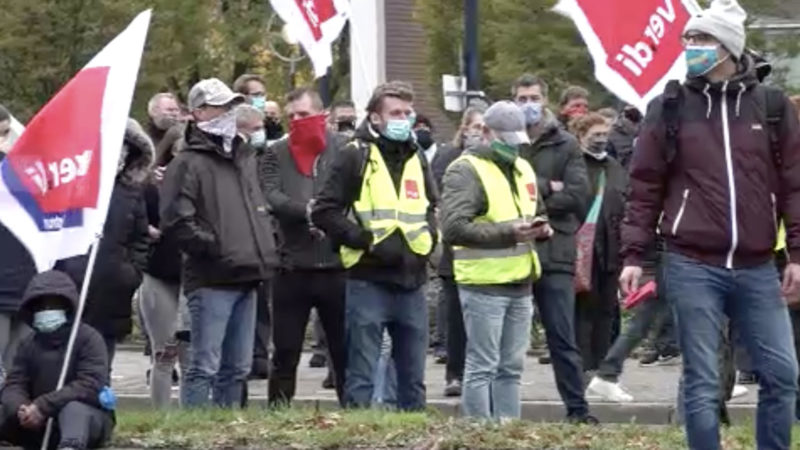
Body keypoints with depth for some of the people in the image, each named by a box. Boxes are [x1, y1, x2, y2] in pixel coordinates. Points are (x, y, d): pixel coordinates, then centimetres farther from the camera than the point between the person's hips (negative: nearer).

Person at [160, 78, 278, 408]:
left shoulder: (245, 157, 20)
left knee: (238, 367, 12)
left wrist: (267, 250, 16)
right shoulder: (189, 163, -6)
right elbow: (177, 220, -16)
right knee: (205, 366, -8)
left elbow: (260, 208, 30)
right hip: (211, 280, -8)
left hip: (247, 277, 8)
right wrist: (214, 247, -16)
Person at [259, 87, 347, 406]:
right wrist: (307, 210, -22)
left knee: (344, 351, 6)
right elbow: (271, 197, -9)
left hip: (337, 265, -1)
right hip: (292, 268, 1)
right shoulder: (275, 156, 7)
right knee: (286, 351, 7)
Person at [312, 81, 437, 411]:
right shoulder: (355, 156, -4)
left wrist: (427, 237, 6)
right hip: (369, 281, -6)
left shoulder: (417, 158, 15)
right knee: (361, 376, -2)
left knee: (413, 378, 12)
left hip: (411, 283, 6)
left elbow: (433, 207, 26)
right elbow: (324, 211, -8)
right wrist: (367, 241, -14)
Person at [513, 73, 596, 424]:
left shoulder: (566, 145, 6)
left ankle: (577, 407, 5)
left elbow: (577, 193, -6)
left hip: (554, 253, -1)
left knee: (562, 338, 2)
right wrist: (546, 188, -12)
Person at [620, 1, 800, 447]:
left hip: (757, 269, 2)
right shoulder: (670, 107, 2)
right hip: (693, 267, -1)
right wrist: (633, 255, -2)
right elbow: (645, 187, 4)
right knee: (702, 381, 2)